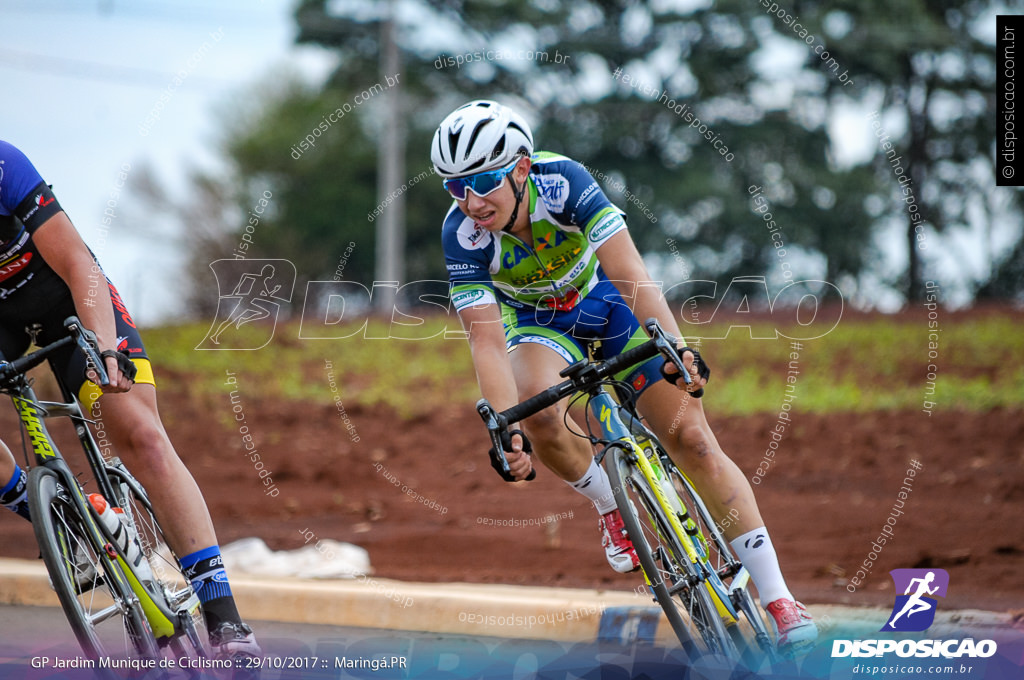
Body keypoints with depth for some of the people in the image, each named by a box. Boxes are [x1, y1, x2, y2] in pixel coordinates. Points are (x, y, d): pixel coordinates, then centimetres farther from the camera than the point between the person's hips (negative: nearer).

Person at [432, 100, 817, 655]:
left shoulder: (562, 182, -34)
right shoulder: (462, 233, -30)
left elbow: (627, 269, -42)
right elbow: (487, 343, -33)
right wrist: (505, 430, -47)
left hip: (607, 297, -1)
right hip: (538, 318, 1)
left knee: (691, 437, -11)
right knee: (539, 412, -32)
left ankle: (778, 599, -9)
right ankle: (609, 505, 1)